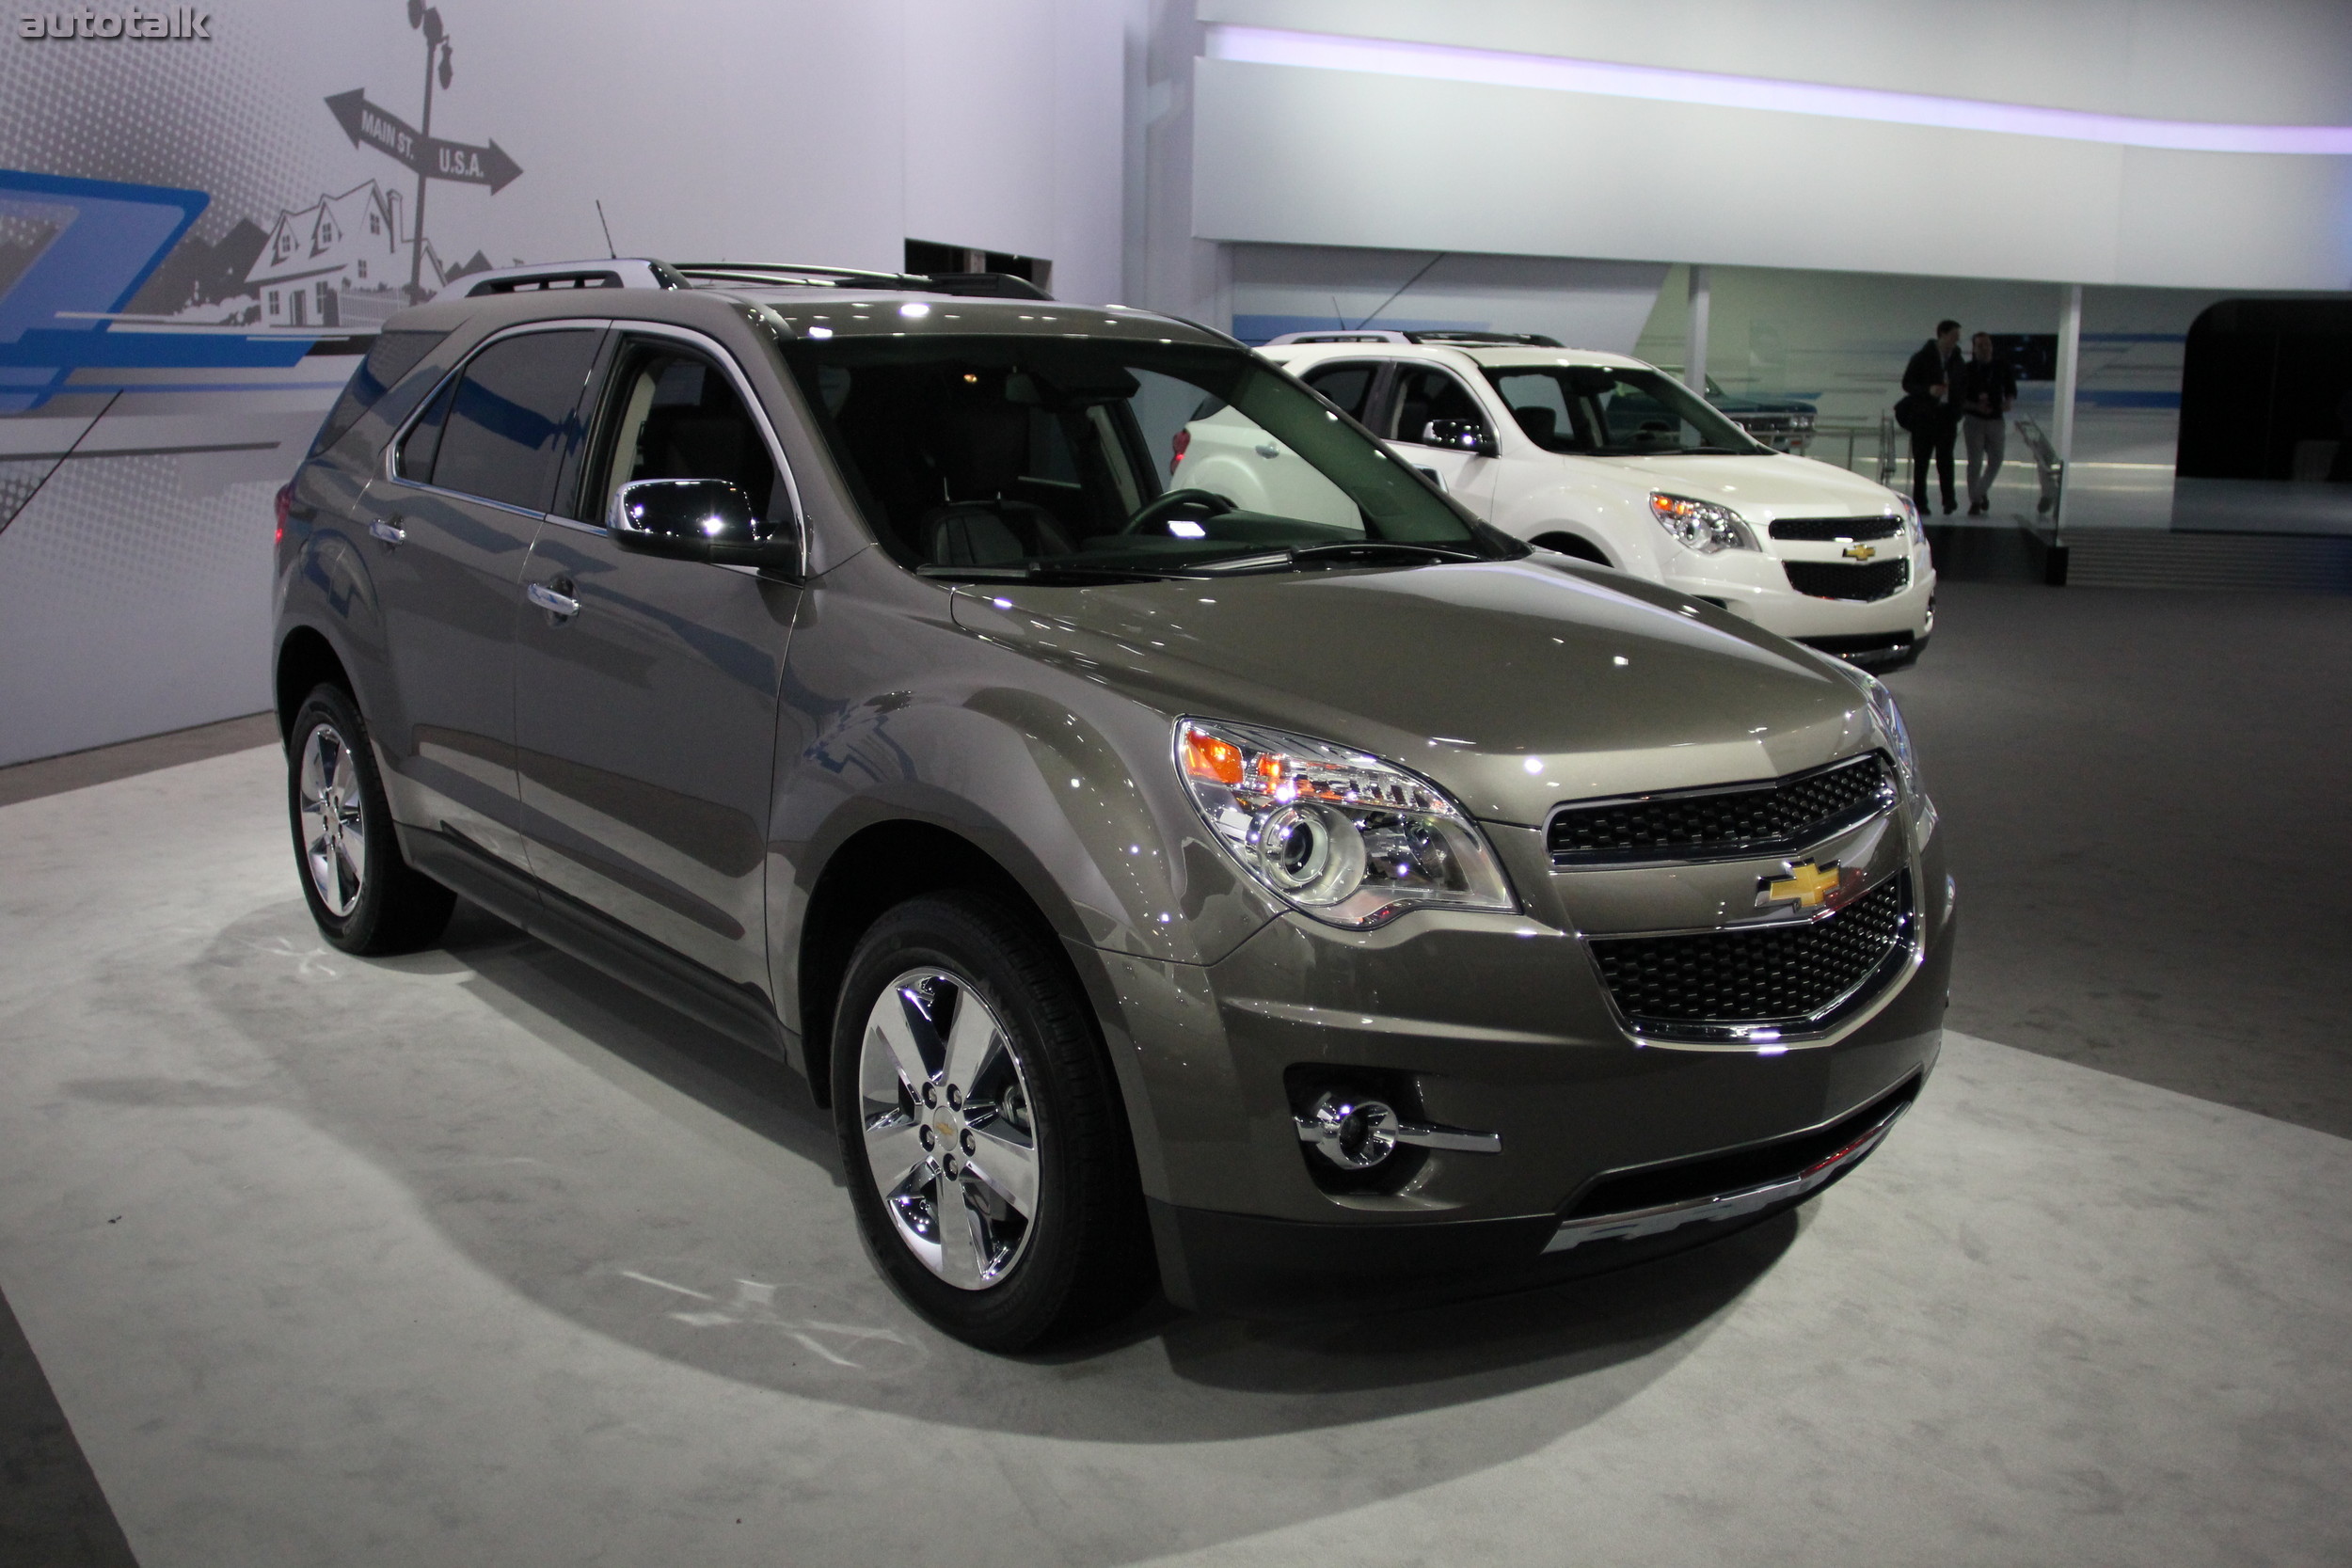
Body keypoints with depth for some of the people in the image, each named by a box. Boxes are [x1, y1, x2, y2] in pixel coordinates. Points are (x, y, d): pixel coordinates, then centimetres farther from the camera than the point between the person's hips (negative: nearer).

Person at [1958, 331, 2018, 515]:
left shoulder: (2003, 367, 3)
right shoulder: (1966, 370, -3)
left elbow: (2011, 391, 9)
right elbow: (1960, 399, -4)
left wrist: (2009, 402, -14)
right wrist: (1976, 406, -21)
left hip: (1996, 420, 3)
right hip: (1974, 420, -3)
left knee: (1995, 460, 5)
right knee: (1975, 461, -5)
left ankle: (1982, 492, 29)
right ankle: (1975, 501, 1)